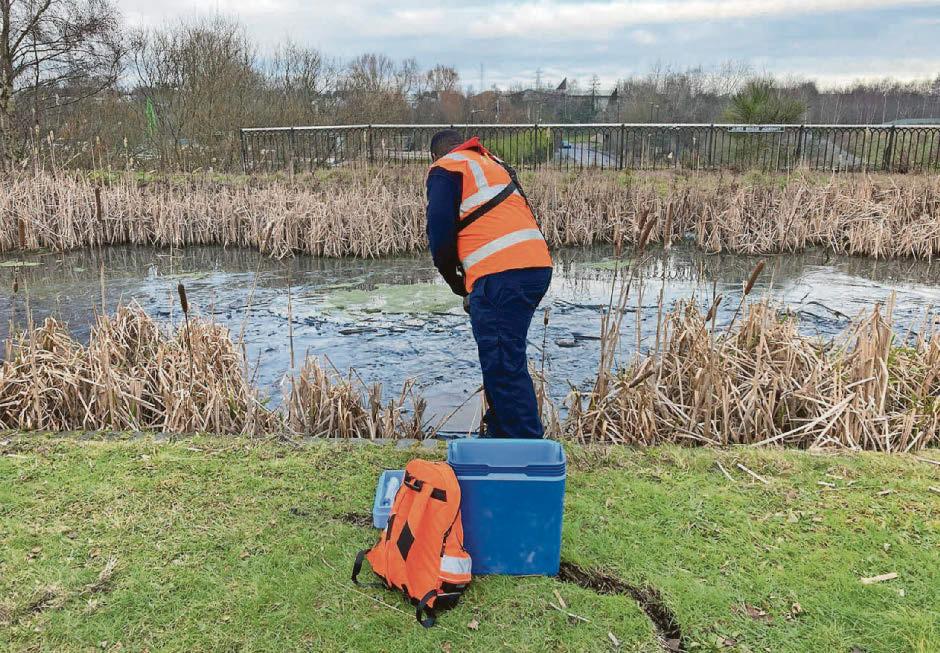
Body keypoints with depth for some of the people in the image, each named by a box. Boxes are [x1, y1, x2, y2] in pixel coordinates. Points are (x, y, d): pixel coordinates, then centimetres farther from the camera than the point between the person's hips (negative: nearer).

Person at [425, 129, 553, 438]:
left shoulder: (445, 168, 7)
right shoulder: (495, 164, 31)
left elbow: (441, 232, -3)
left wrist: (457, 284, 12)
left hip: (500, 274, -9)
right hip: (538, 265, 9)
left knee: (502, 366, -6)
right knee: (504, 360, 19)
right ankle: (498, 431, 28)